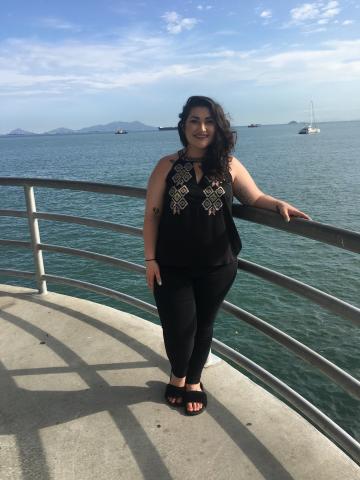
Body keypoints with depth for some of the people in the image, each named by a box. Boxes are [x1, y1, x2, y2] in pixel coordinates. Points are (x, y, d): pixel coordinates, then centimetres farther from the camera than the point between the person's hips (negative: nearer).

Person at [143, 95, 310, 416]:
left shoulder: (228, 166, -2)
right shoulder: (168, 166, -4)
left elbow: (255, 198, 5)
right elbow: (152, 214, -3)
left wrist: (279, 204, -16)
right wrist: (150, 259, -6)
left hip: (217, 267, 1)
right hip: (172, 267, -1)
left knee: (203, 325, 16)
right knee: (178, 327, 4)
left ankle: (194, 380, 42)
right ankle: (178, 376, 38)